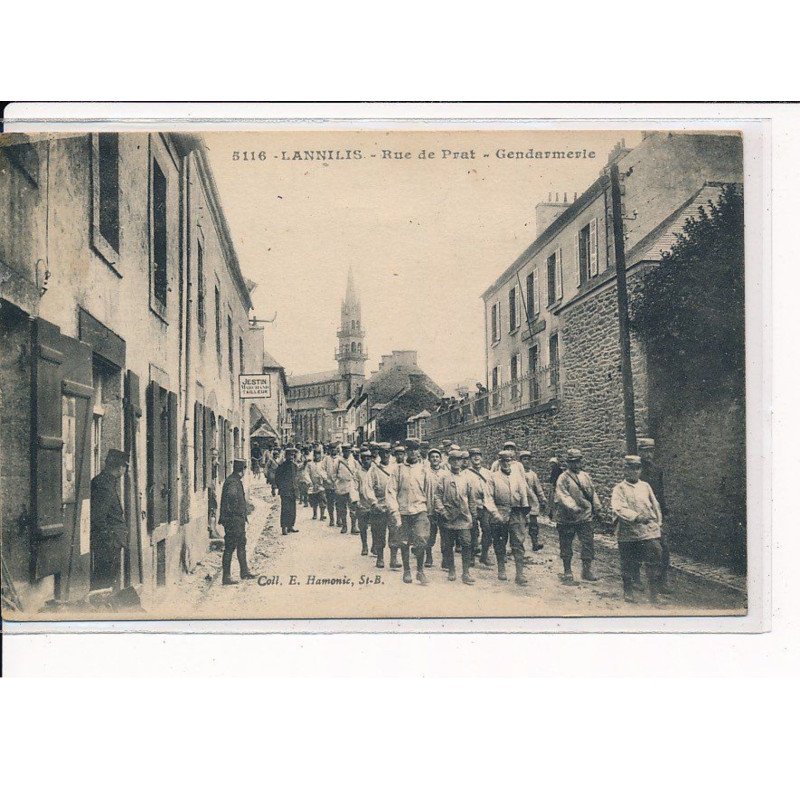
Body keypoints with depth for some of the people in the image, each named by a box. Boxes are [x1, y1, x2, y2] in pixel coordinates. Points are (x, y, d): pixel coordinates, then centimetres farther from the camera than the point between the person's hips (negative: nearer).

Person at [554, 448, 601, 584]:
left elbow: (593, 493, 21)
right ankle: (567, 573, 15)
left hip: (585, 517, 4)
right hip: (567, 518, -4)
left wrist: (596, 507, 13)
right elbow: (562, 495, -19)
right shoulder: (563, 478, -7)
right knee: (566, 546, 4)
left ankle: (587, 570, 15)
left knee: (588, 543, 2)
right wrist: (572, 506, -31)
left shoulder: (586, 476, 12)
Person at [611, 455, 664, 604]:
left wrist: (657, 524, 12)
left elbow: (655, 506, 20)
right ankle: (628, 592, 24)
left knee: (654, 564, -6)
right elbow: (618, 509, -14)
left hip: (649, 532, 3)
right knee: (628, 566, 6)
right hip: (627, 534, -3)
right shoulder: (619, 489, 1)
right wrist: (636, 516, -25)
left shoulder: (645, 486, 15)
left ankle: (654, 595, 2)